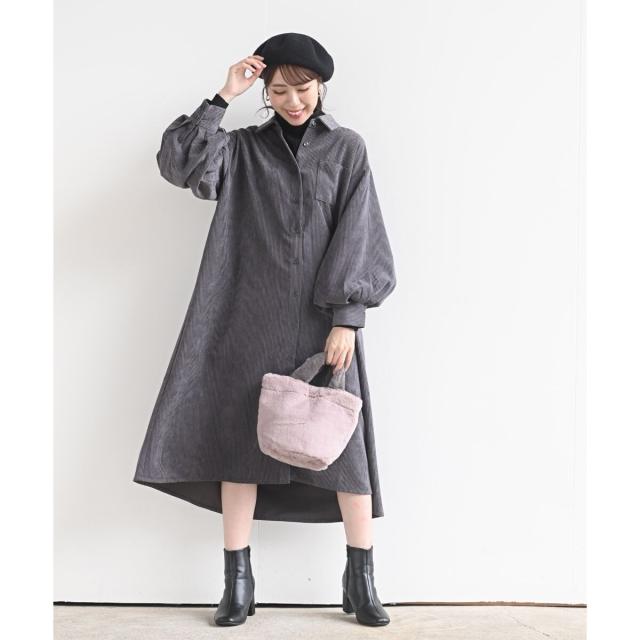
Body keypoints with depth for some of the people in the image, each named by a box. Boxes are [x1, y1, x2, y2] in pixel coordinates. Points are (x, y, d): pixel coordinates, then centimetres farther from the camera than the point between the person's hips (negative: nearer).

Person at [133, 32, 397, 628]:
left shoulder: (346, 148, 7)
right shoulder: (244, 148, 10)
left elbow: (358, 237, -1)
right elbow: (177, 162, -7)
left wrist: (348, 318, -10)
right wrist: (223, 97, -7)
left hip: (325, 320, -1)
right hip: (254, 319, 1)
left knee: (344, 441, -2)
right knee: (240, 438, 0)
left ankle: (361, 579, 9)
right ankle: (237, 581, 9)